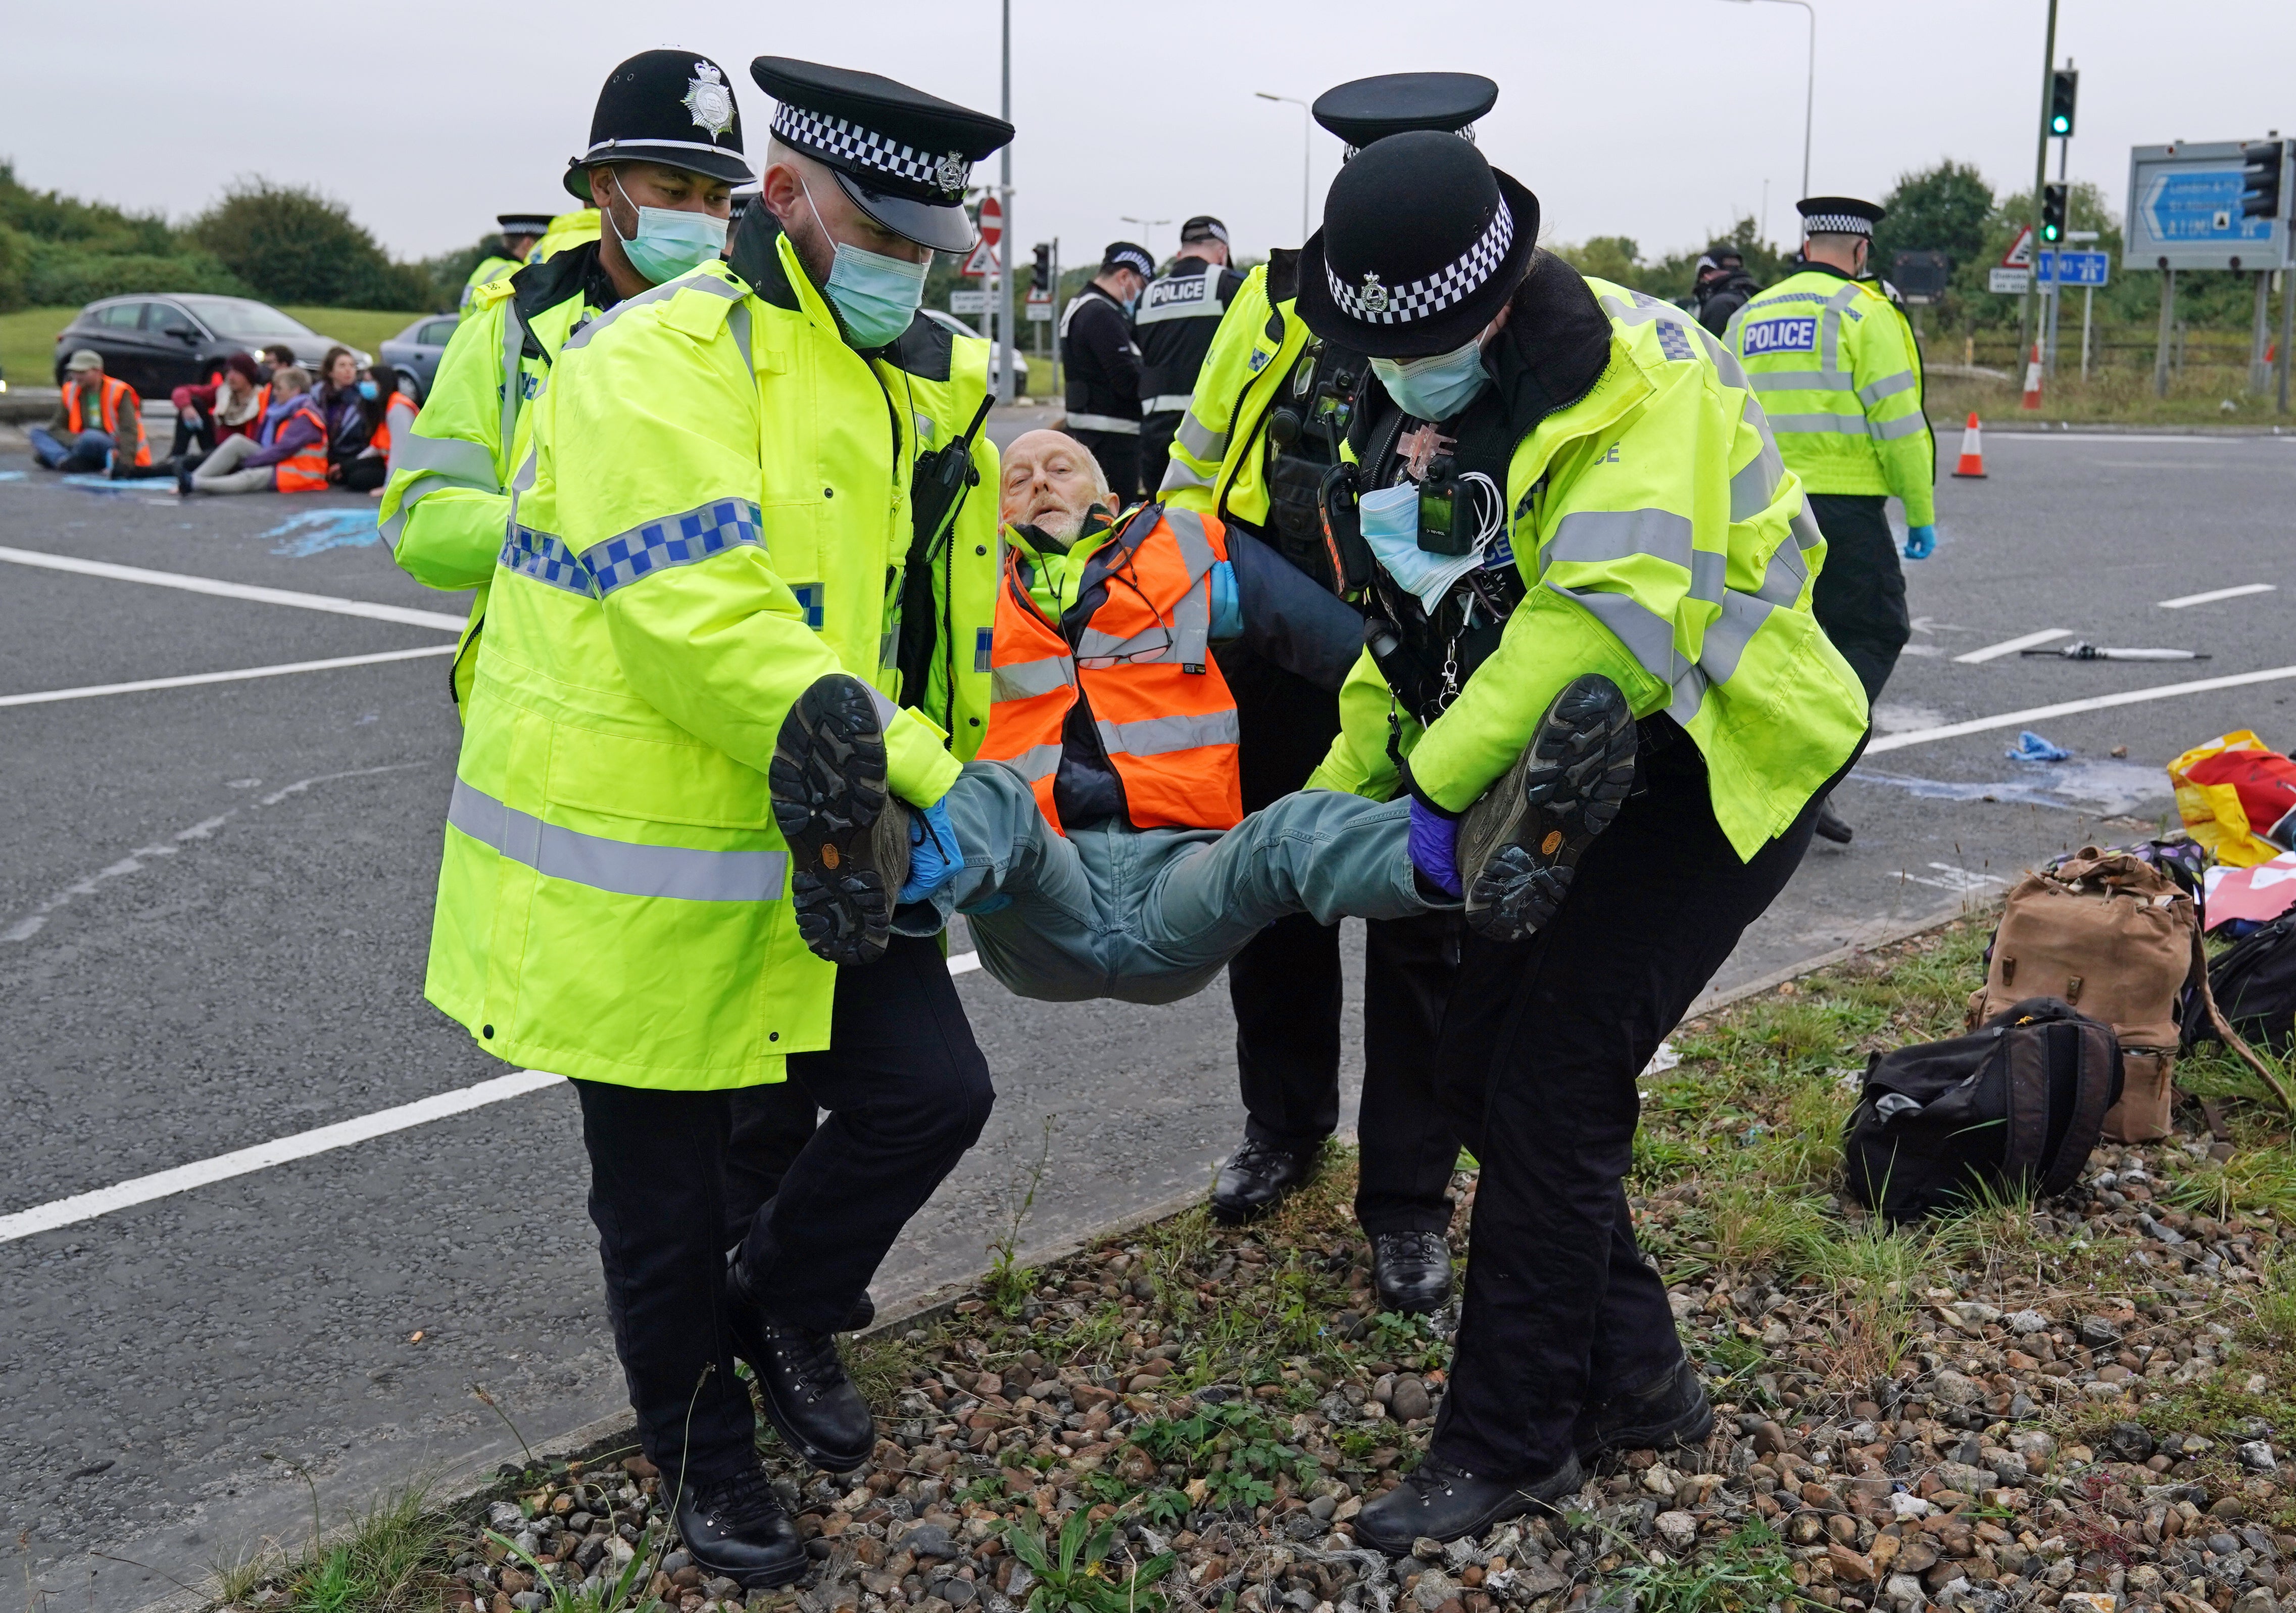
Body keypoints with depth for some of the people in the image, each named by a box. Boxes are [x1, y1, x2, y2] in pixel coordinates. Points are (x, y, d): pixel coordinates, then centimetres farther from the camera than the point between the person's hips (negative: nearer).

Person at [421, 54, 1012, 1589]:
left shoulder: (875, 380, 10)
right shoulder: (655, 360, -20)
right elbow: (709, 633, -29)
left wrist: (886, 770, 9)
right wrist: (924, 773, -28)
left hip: (808, 843, 7)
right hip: (639, 865, -7)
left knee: (934, 1089, 2)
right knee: (666, 1200, 9)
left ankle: (784, 1311, 31)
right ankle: (705, 1447, 35)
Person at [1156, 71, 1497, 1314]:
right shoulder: (1282, 294, 1)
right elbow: (1200, 457, 9)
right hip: (1274, 671, 3)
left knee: (1417, 930, 6)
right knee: (1274, 906, 17)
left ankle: (1407, 1197, 20)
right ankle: (1284, 1126, 39)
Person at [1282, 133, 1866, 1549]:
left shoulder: (1639, 377, -22)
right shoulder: (1410, 409, 6)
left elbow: (1601, 620, -33)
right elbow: (1414, 631, 14)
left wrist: (1443, 785, -30)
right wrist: (1337, 797, 11)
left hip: (1712, 770, -8)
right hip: (1566, 782, 9)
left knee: (1551, 1088, -8)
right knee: (1478, 1067, 7)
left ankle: (1509, 1444, 9)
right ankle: (1633, 1374, 25)